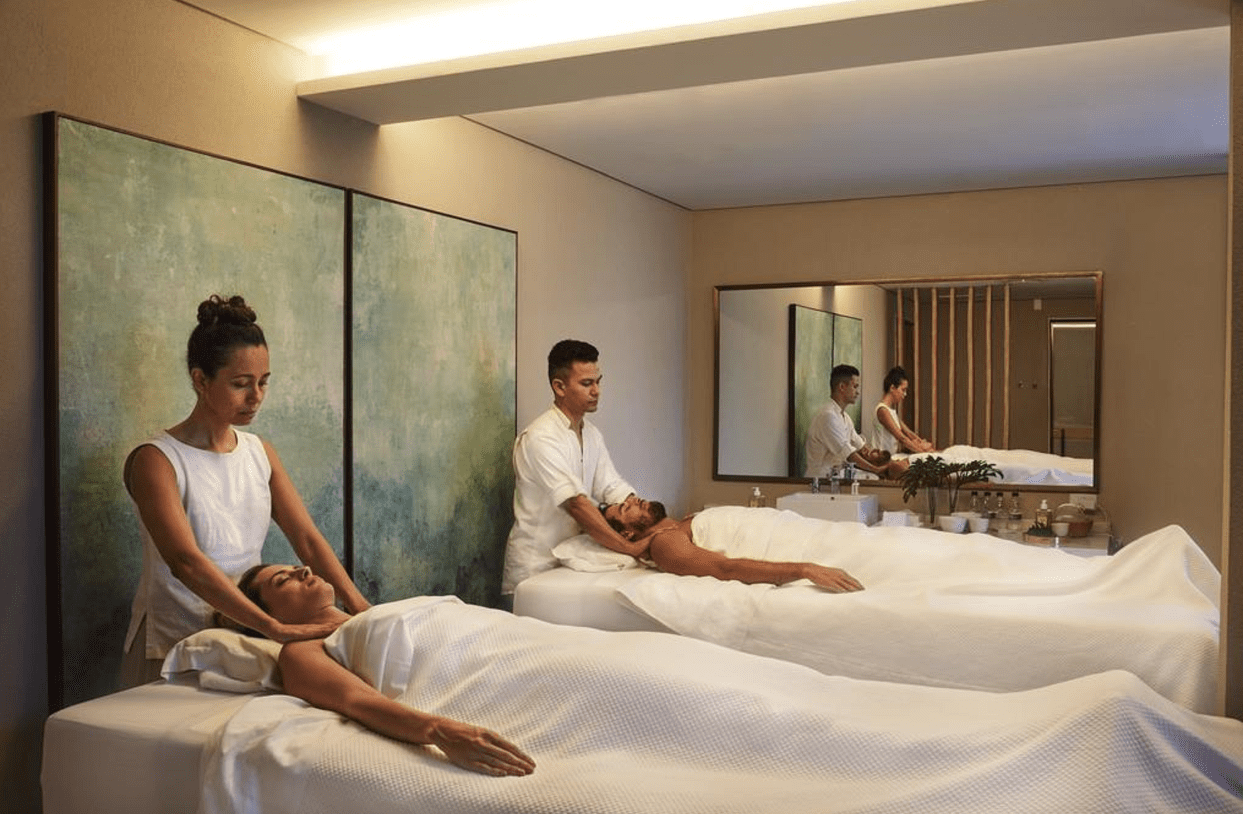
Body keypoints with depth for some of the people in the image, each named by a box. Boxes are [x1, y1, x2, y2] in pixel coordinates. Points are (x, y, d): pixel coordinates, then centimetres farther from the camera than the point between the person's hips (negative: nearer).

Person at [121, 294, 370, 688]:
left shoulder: (260, 452, 6)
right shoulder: (156, 460, -13)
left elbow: (308, 539, -1)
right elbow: (185, 561, -25)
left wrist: (358, 605, -17)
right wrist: (276, 627, -34)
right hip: (173, 650, -4)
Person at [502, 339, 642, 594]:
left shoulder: (592, 435, 10)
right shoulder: (540, 437, -18)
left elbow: (614, 489, 3)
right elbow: (576, 504, -27)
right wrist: (634, 549, -31)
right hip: (537, 568, -7)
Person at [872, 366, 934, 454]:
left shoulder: (892, 410, 15)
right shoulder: (883, 411, -15)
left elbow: (907, 431, 14)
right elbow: (901, 438, -17)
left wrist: (923, 444, 2)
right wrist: (922, 450, -12)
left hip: (893, 454, 9)